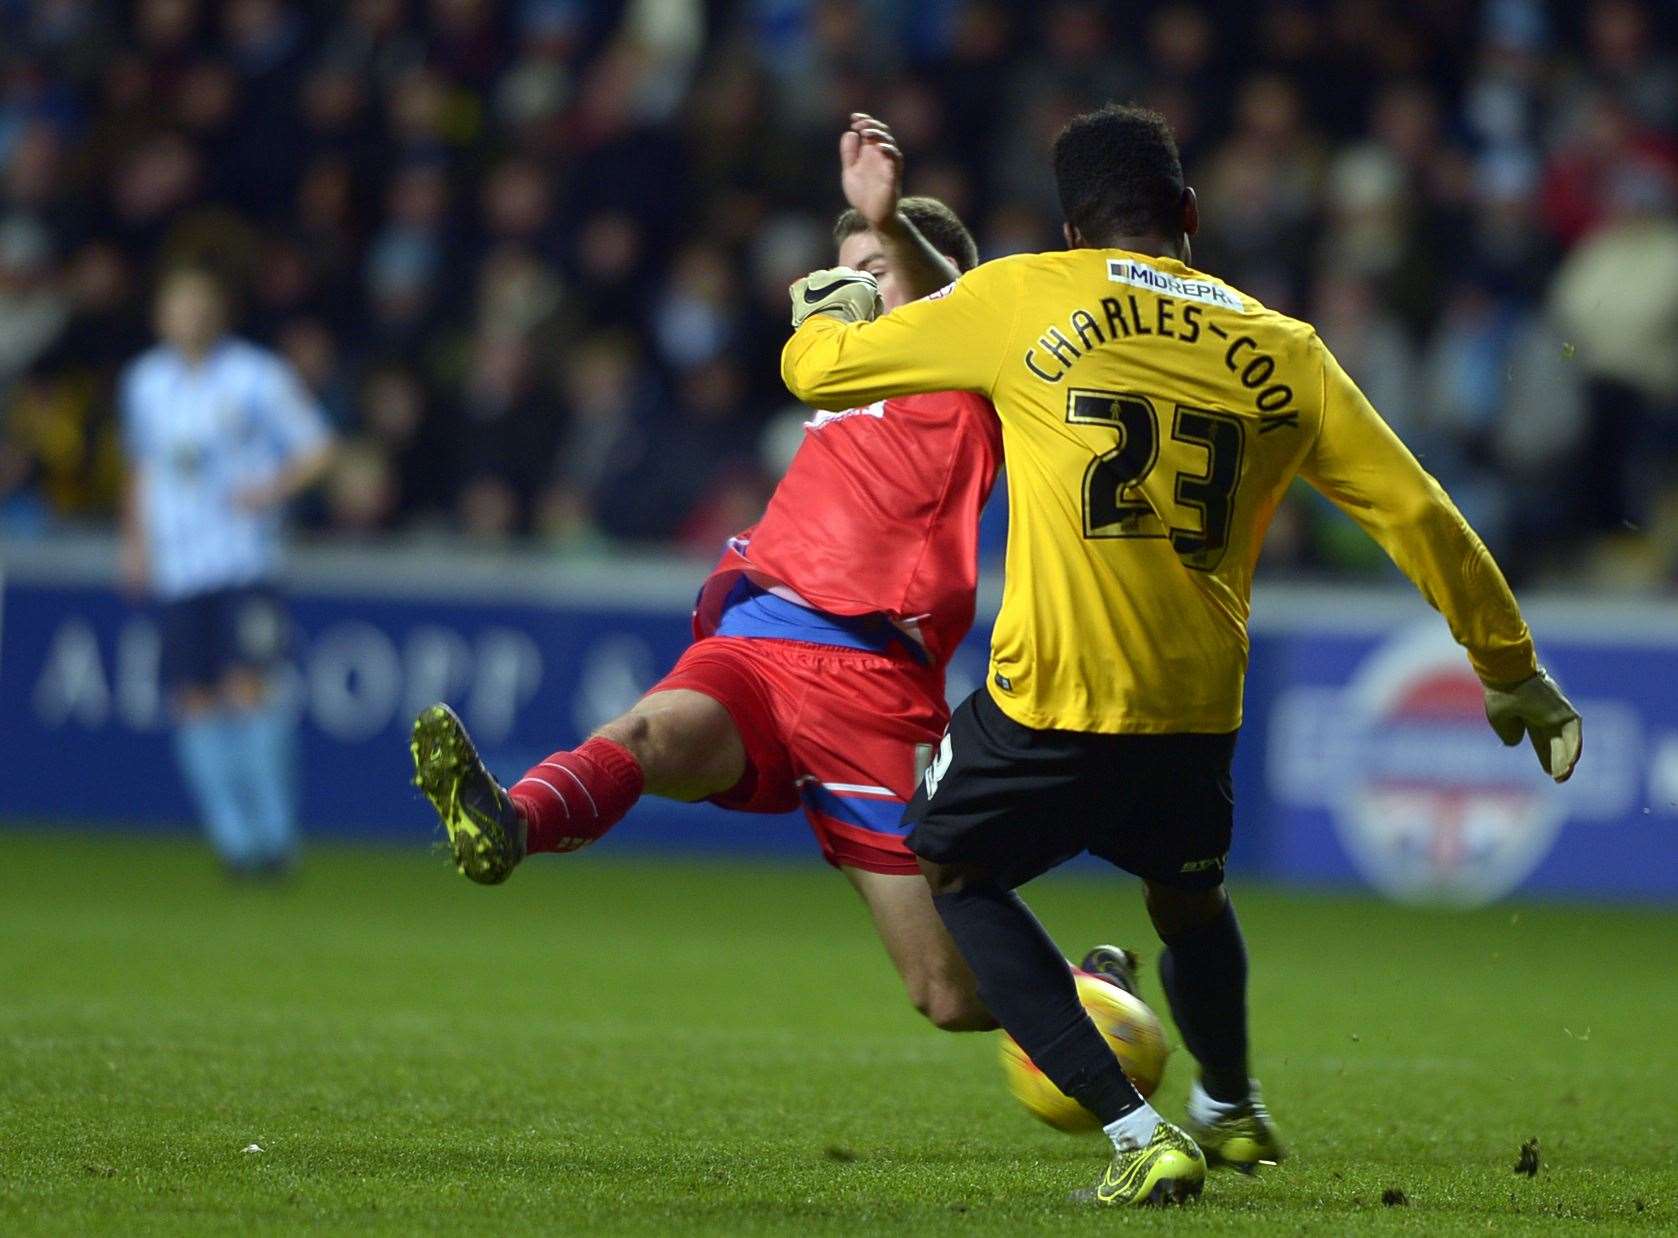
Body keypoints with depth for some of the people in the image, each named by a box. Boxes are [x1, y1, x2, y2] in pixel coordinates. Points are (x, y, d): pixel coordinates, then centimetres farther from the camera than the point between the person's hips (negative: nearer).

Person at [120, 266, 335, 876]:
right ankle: (233, 835, 9)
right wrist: (136, 539, 17)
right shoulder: (144, 383, 12)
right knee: (194, 699, 0)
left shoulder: (257, 377, -3)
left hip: (244, 556, -5)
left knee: (247, 684, -16)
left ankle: (275, 826, -7)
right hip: (176, 566, 5)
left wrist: (273, 487, -15)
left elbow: (316, 448, 2)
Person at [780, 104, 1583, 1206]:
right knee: (1189, 891, 31)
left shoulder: (1020, 299, 2)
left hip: (1051, 692, -4)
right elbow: (1415, 512, 8)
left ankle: (1137, 1135, 5)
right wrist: (1513, 670, 19)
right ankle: (1232, 1113, 53)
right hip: (1199, 702, 4)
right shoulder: (1279, 350, 8)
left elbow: (820, 369, 10)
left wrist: (832, 305, 35)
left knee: (958, 873, 19)